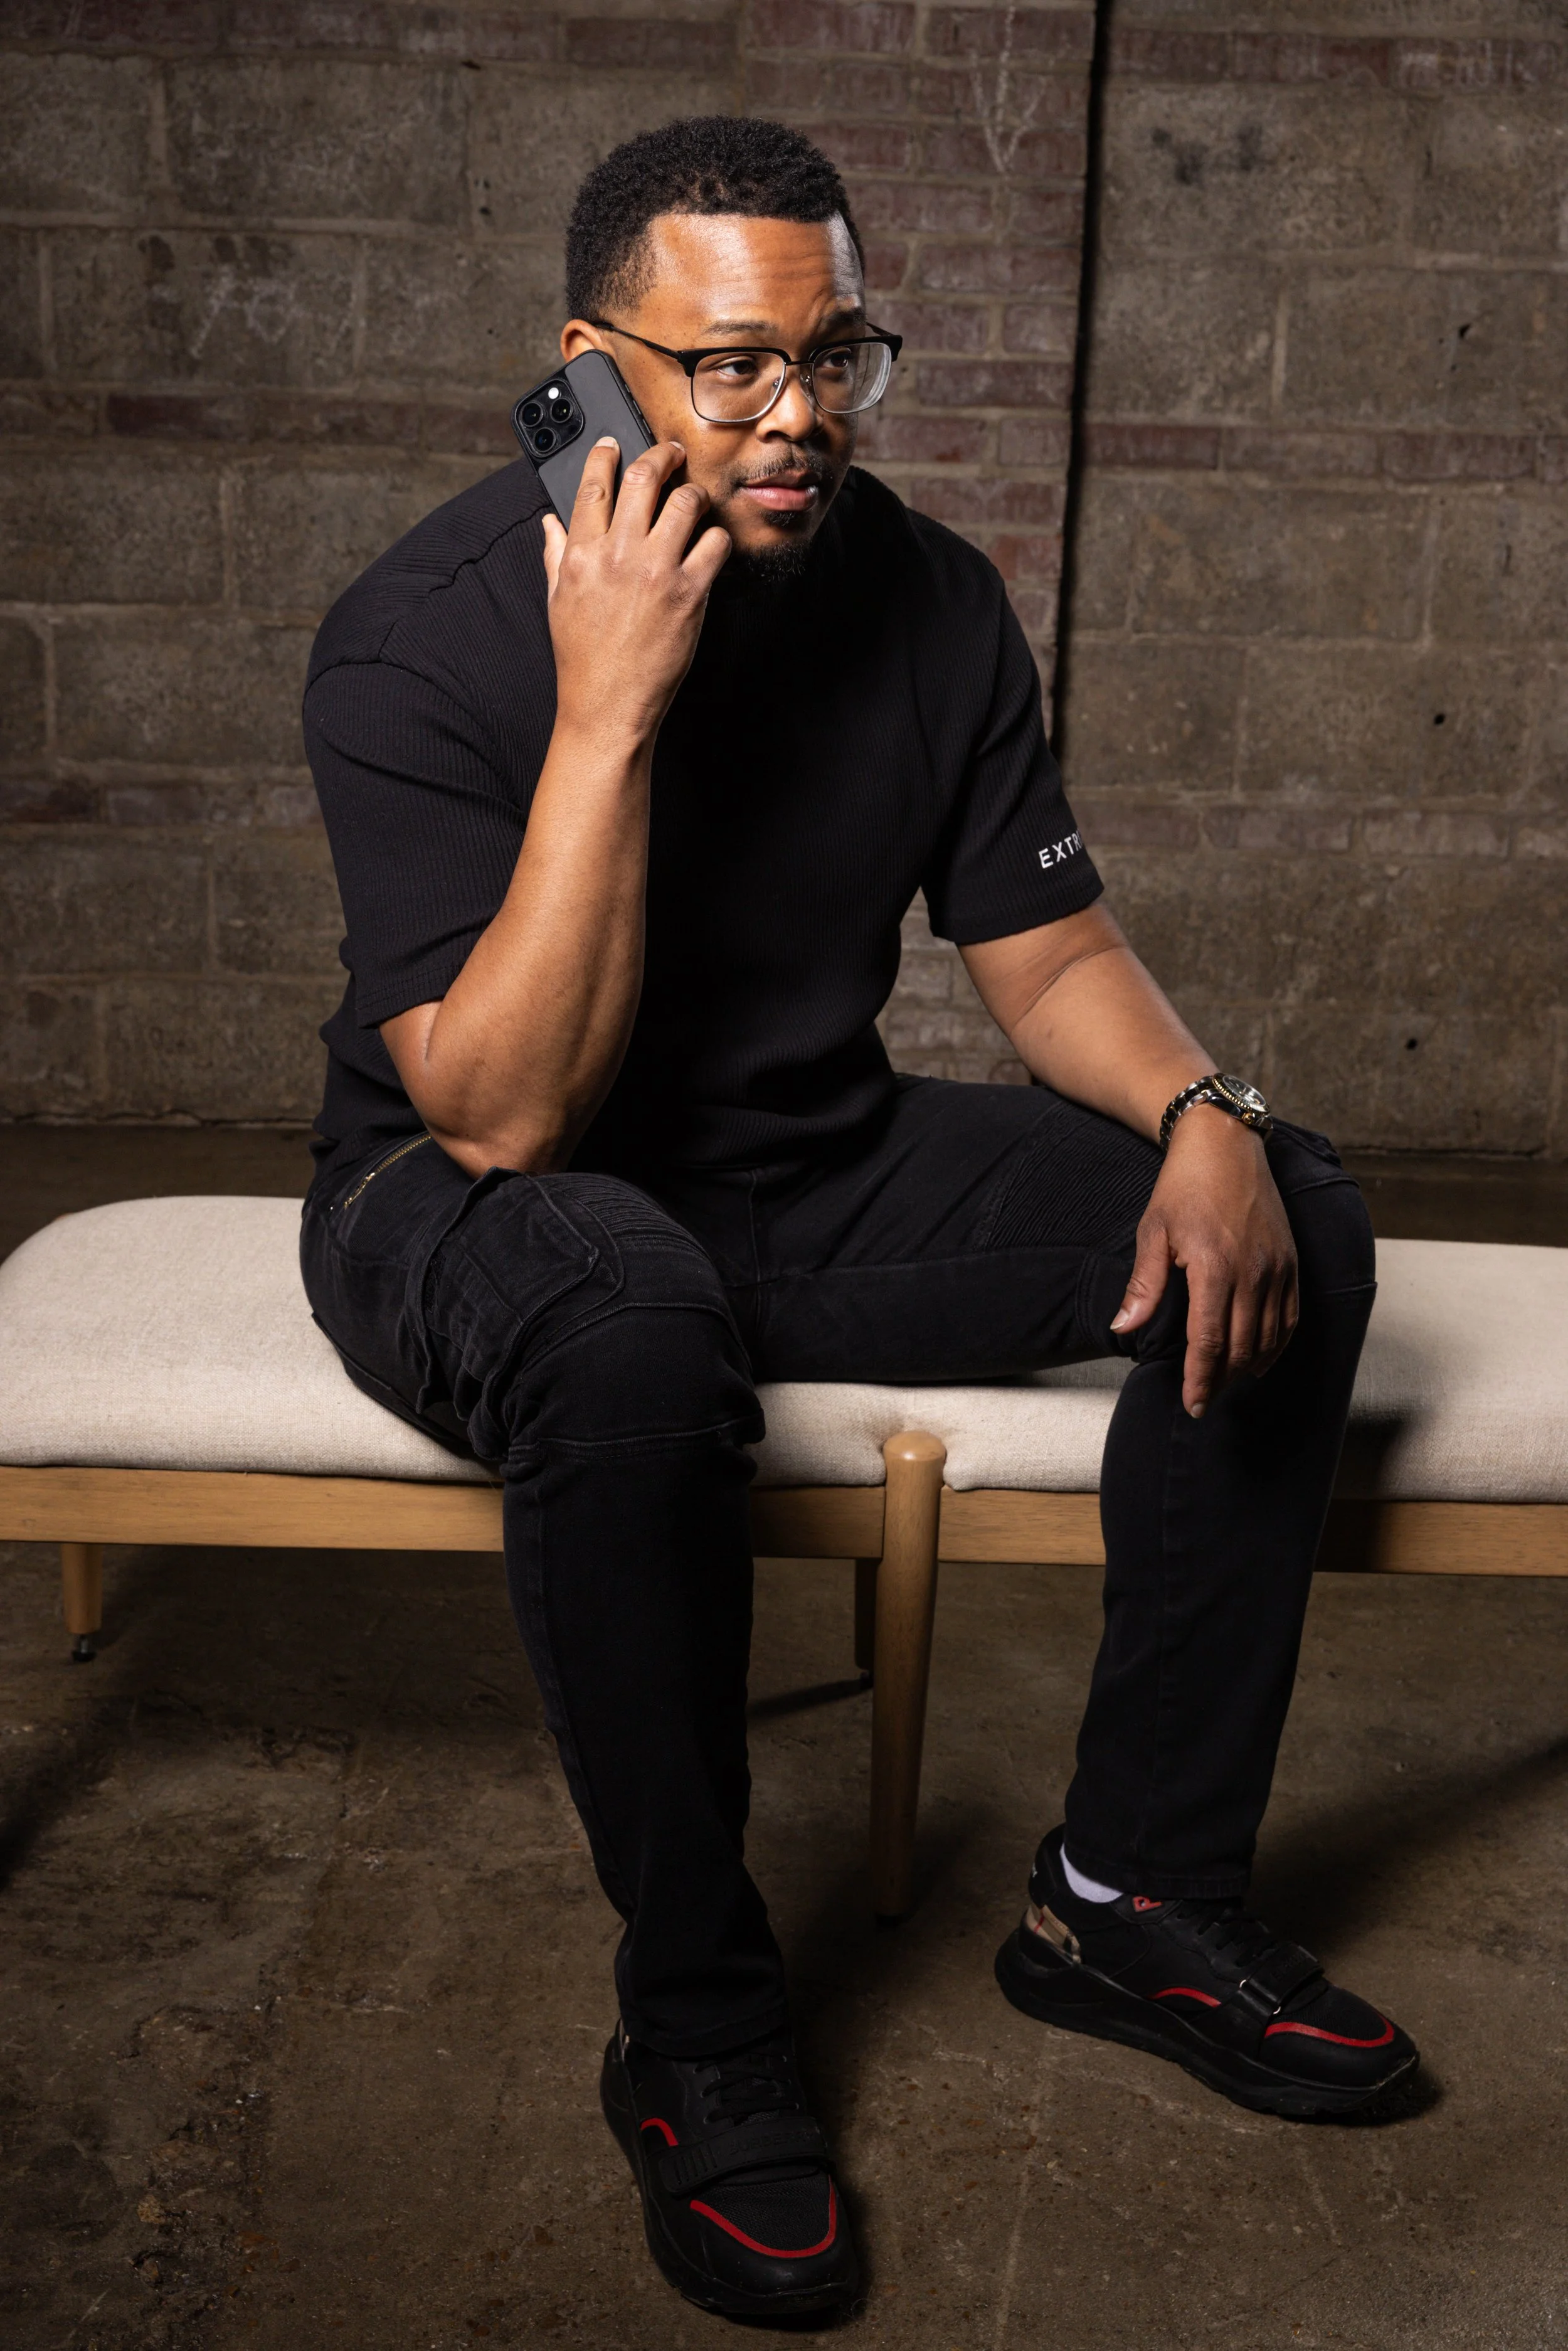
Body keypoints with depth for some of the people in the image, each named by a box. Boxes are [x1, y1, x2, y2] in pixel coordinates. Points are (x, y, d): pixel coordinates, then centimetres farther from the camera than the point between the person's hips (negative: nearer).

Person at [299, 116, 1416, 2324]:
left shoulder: (928, 601, -4)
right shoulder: (427, 638, -20)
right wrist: (610, 711, -33)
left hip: (817, 1173, 6)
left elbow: (1053, 948, 5)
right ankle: (698, 2027, -19)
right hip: (472, 1209, -5)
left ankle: (1132, 1892, -1)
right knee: (630, 1322, -41)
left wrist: (1200, 1116, -16)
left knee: (1287, 1224, -8)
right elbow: (506, 1113, -27)